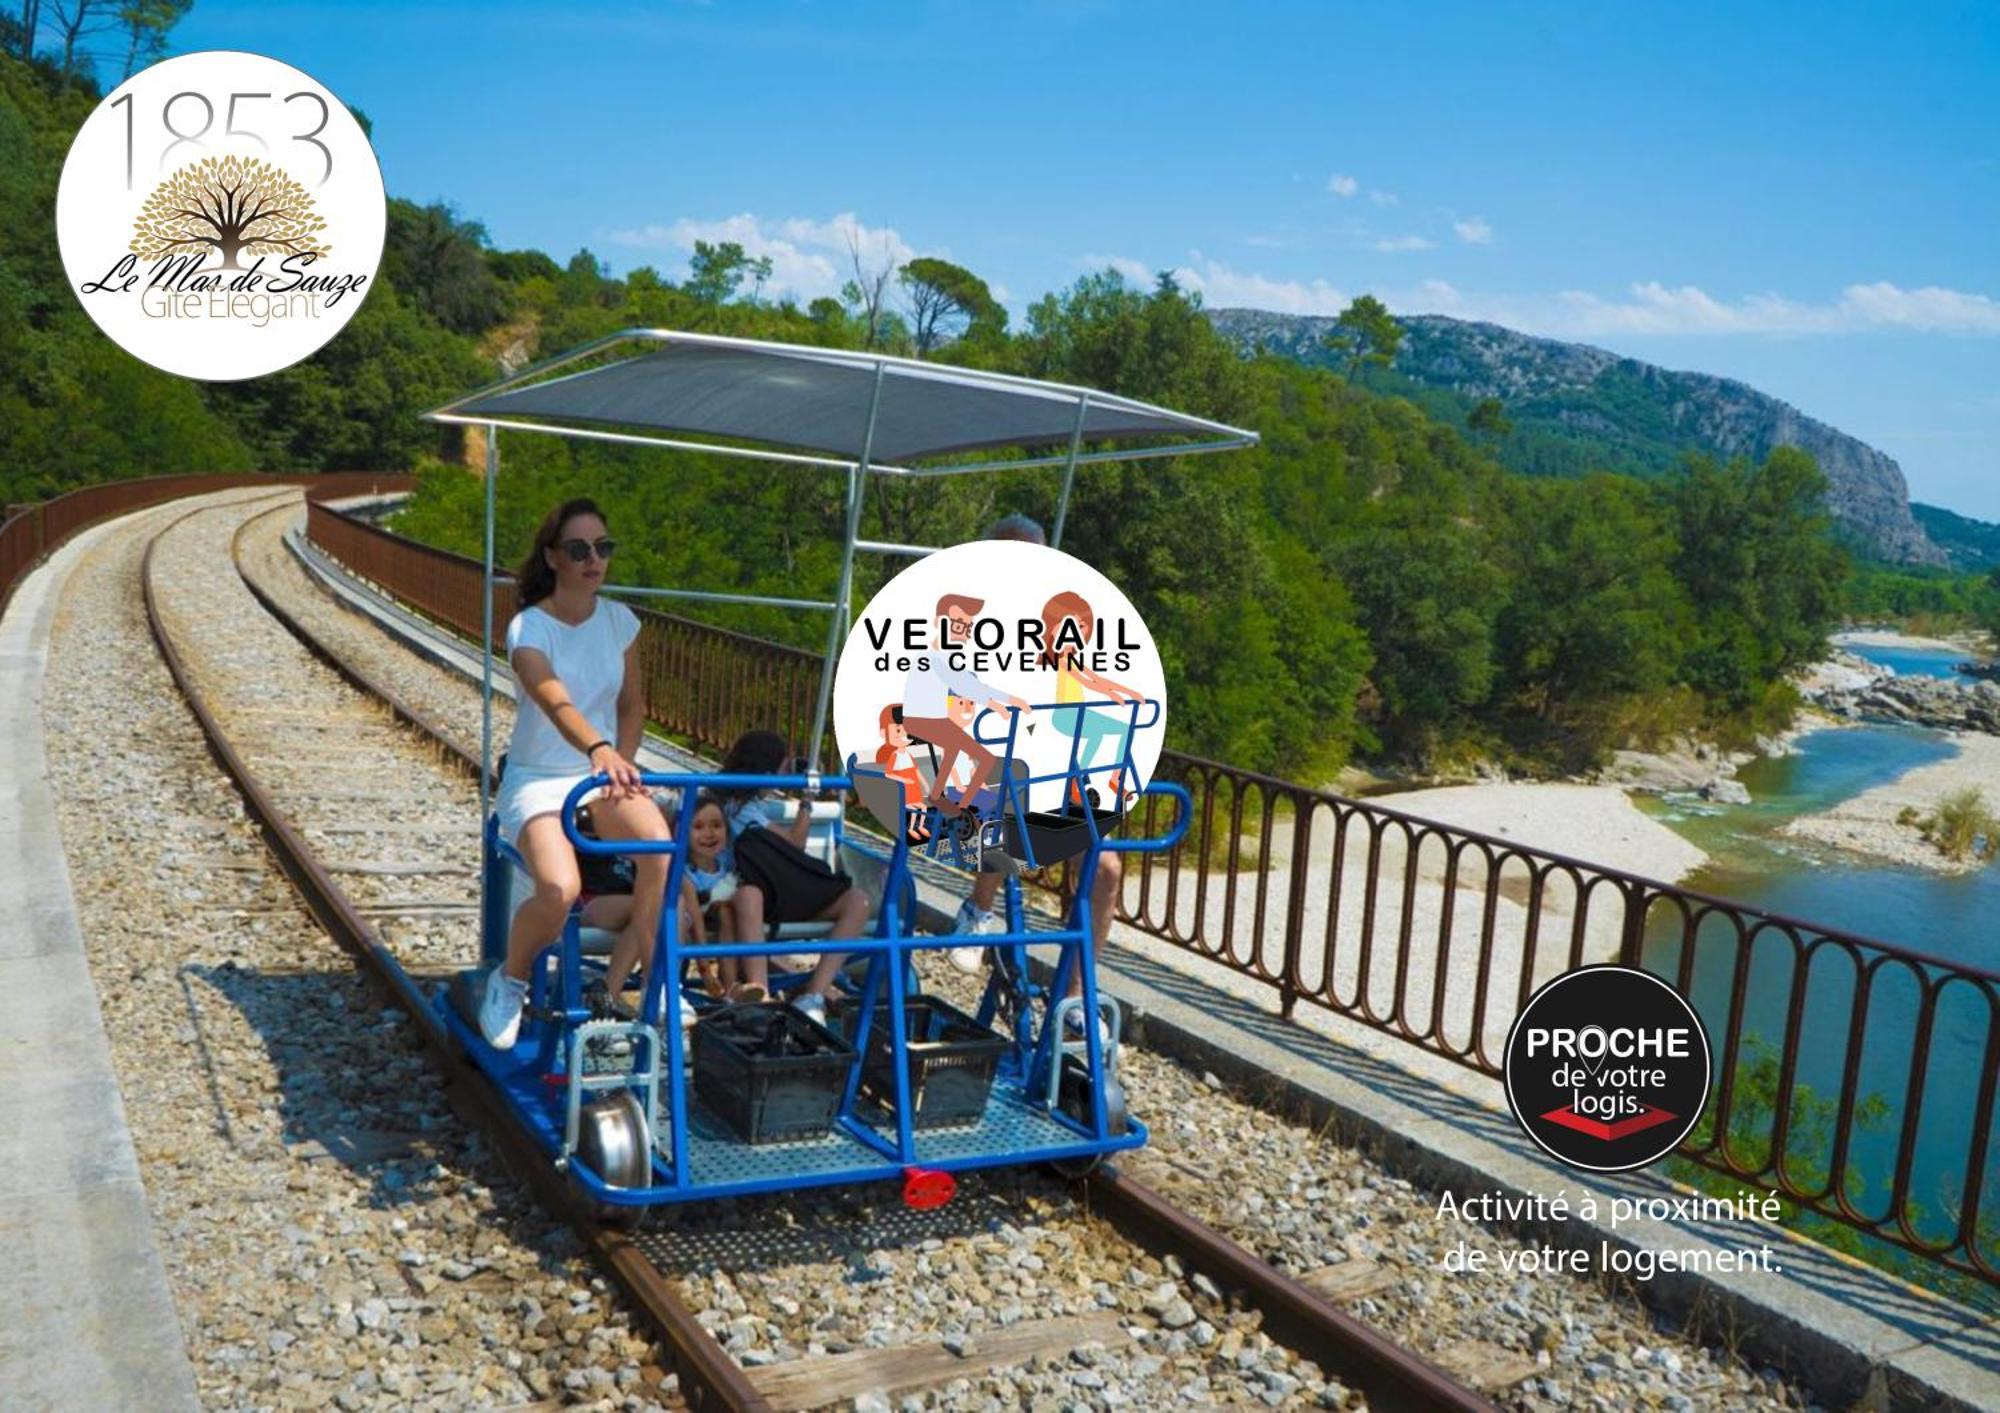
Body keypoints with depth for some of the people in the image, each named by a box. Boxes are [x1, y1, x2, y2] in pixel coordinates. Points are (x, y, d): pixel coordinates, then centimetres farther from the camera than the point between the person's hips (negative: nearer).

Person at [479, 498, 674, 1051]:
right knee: (560, 889, -32)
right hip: (538, 781, -4)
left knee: (661, 851, -28)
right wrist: (599, 749, -54)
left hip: (603, 775, 4)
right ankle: (509, 981, 3)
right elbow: (557, 703, -34)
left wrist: (619, 764, -6)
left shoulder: (619, 620, 1)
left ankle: (613, 989, -10)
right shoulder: (529, 628, -16)